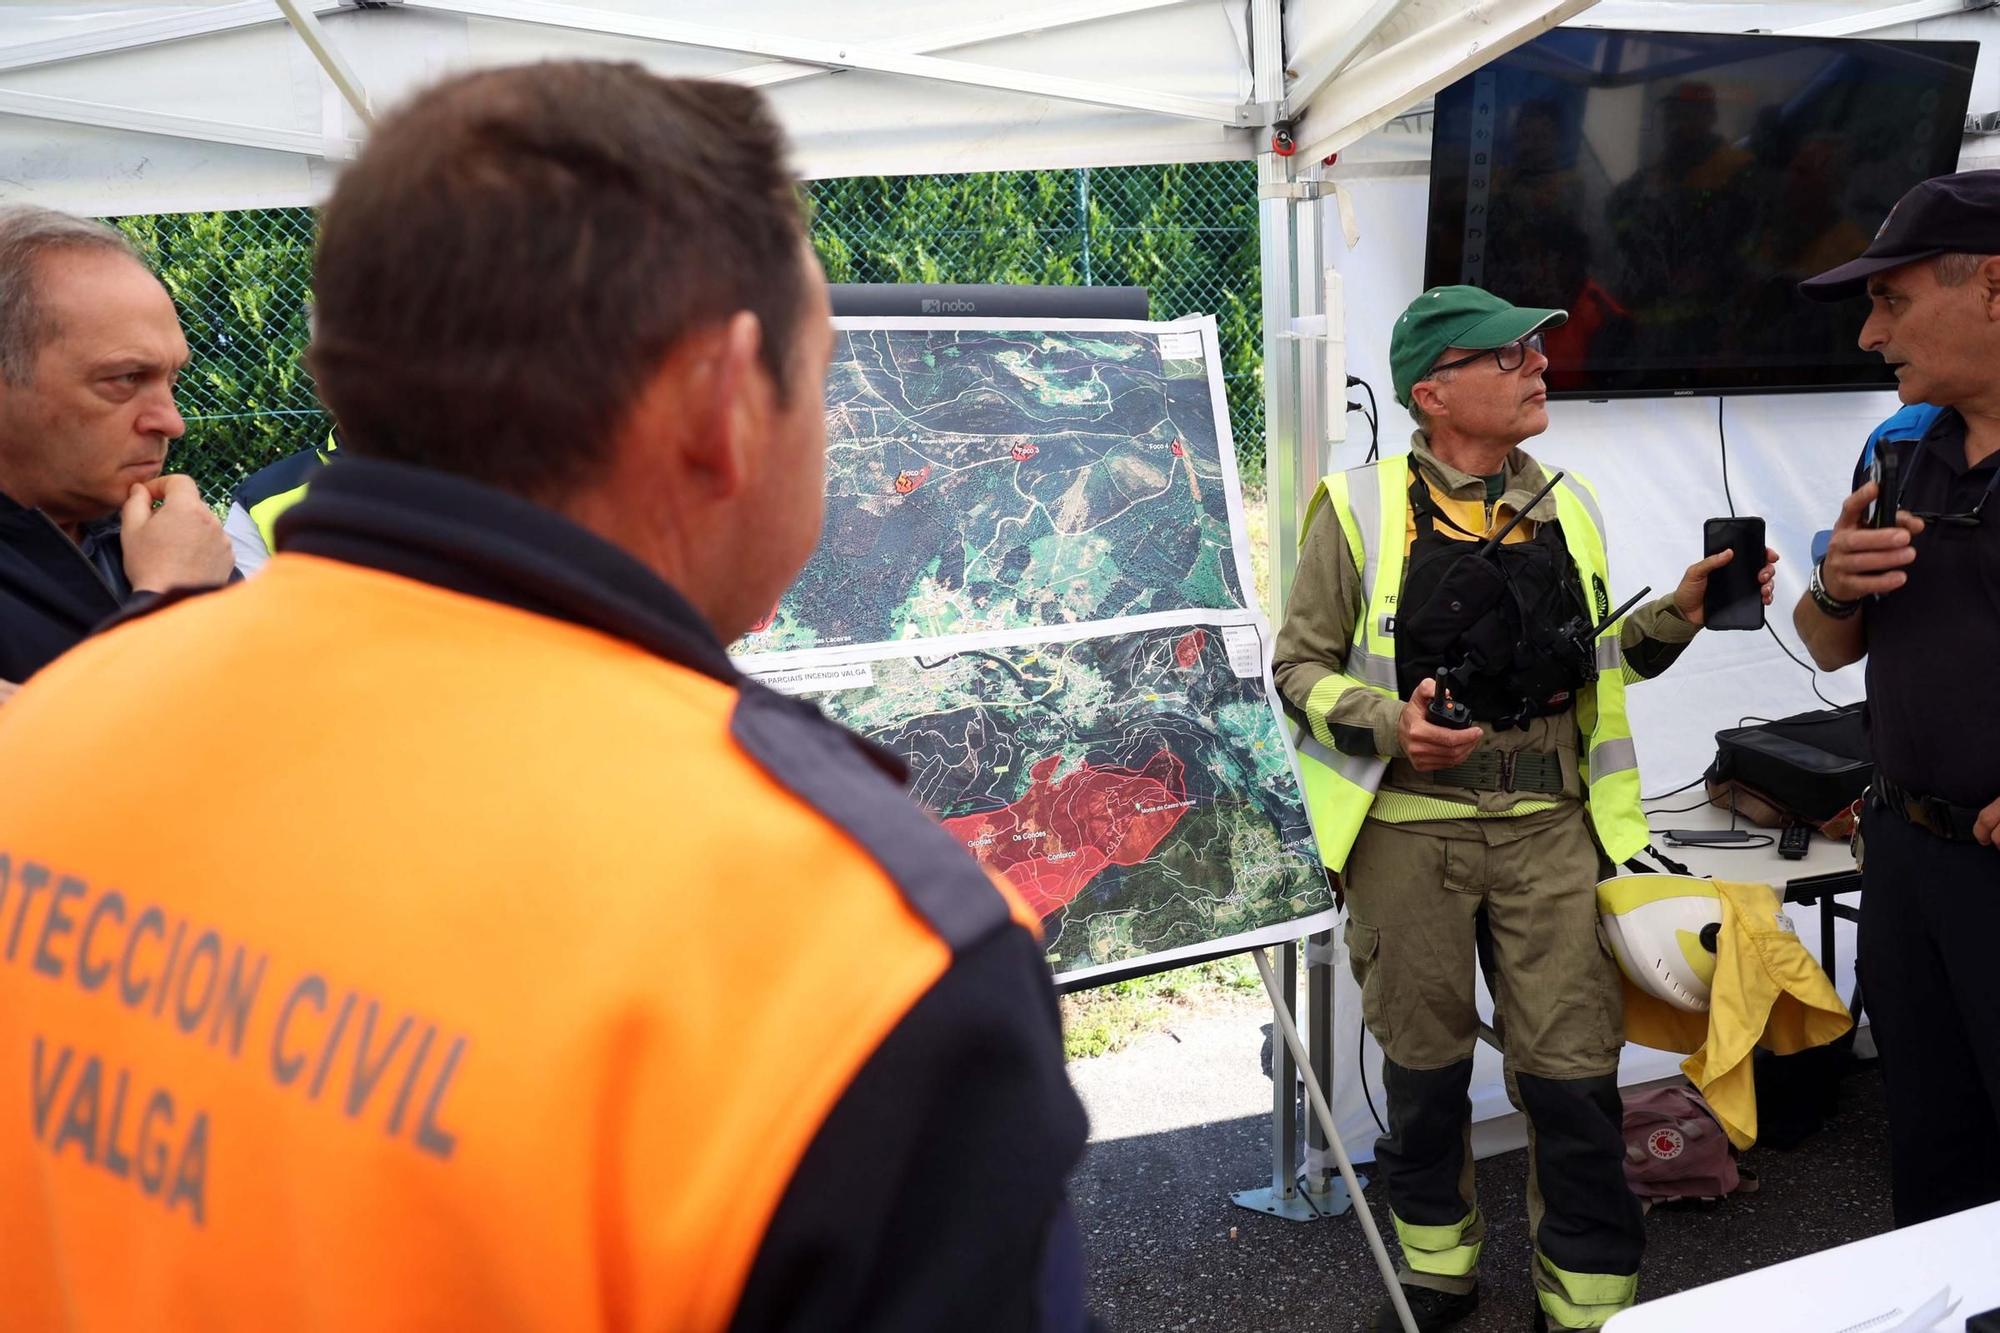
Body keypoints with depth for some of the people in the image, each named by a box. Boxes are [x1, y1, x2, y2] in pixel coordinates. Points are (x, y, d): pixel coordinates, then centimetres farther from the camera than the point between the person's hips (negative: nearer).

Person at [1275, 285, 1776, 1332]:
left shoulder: (1566, 508, 9)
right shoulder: (1362, 509, -4)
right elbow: (1302, 666, -1)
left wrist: (1676, 615, 1)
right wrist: (1390, 725, -19)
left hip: (1548, 823, 3)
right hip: (1409, 825, -2)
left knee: (1571, 1071, 1)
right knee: (1424, 1064, 13)